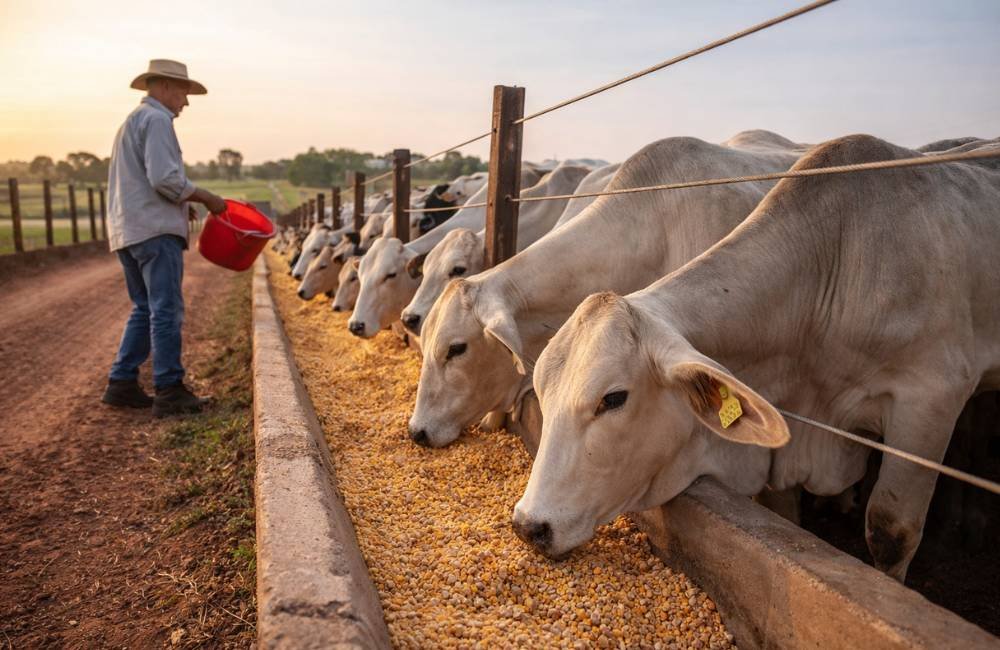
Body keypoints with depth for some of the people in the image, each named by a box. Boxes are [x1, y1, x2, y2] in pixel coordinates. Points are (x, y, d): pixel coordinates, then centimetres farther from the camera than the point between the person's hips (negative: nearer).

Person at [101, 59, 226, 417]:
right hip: (155, 230, -10)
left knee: (145, 308, 14)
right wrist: (205, 197, -7)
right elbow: (165, 179, -18)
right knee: (166, 310, -8)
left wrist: (186, 203, 22)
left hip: (128, 230, 10)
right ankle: (169, 391, -5)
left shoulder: (132, 120, 25)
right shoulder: (156, 120, -7)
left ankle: (122, 383, 16)